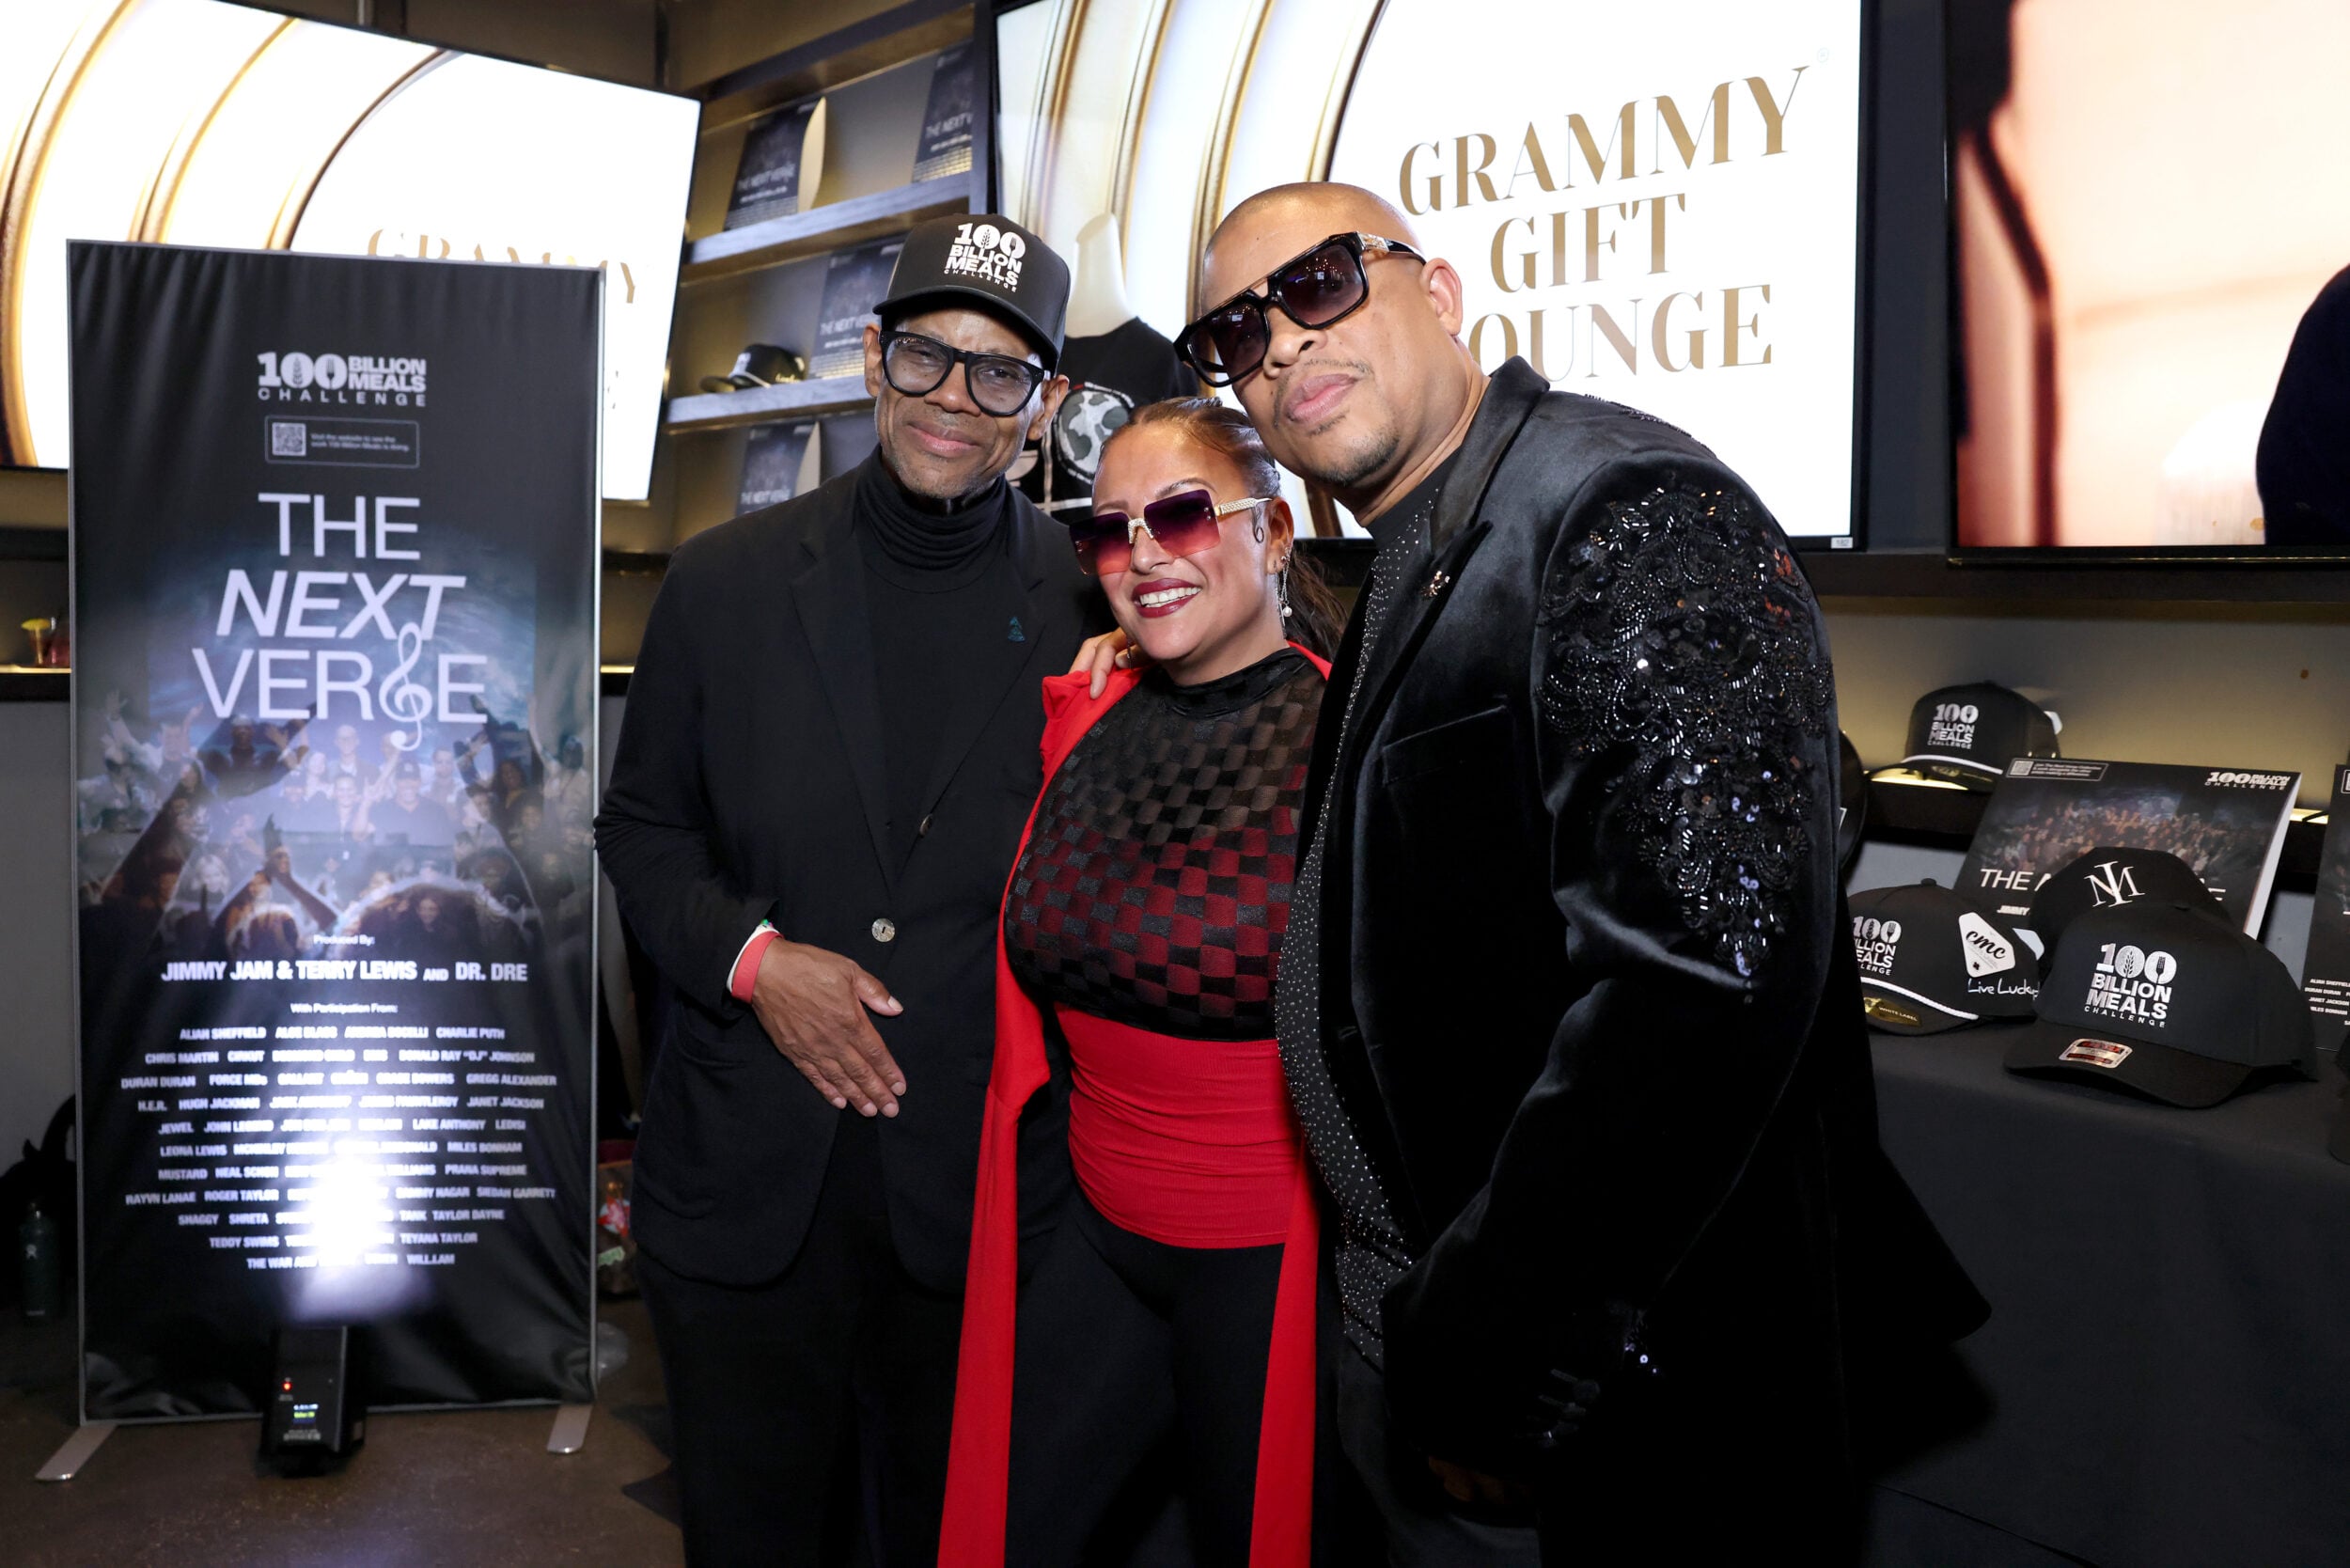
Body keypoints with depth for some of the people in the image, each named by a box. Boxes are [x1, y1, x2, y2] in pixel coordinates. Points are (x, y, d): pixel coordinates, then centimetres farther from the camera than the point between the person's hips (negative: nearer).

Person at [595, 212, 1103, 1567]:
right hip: (746, 1186, 1)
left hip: (978, 1188, -1)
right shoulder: (728, 579, 0)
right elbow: (643, 823, 7)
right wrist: (748, 953, -10)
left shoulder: (1088, 610, -4)